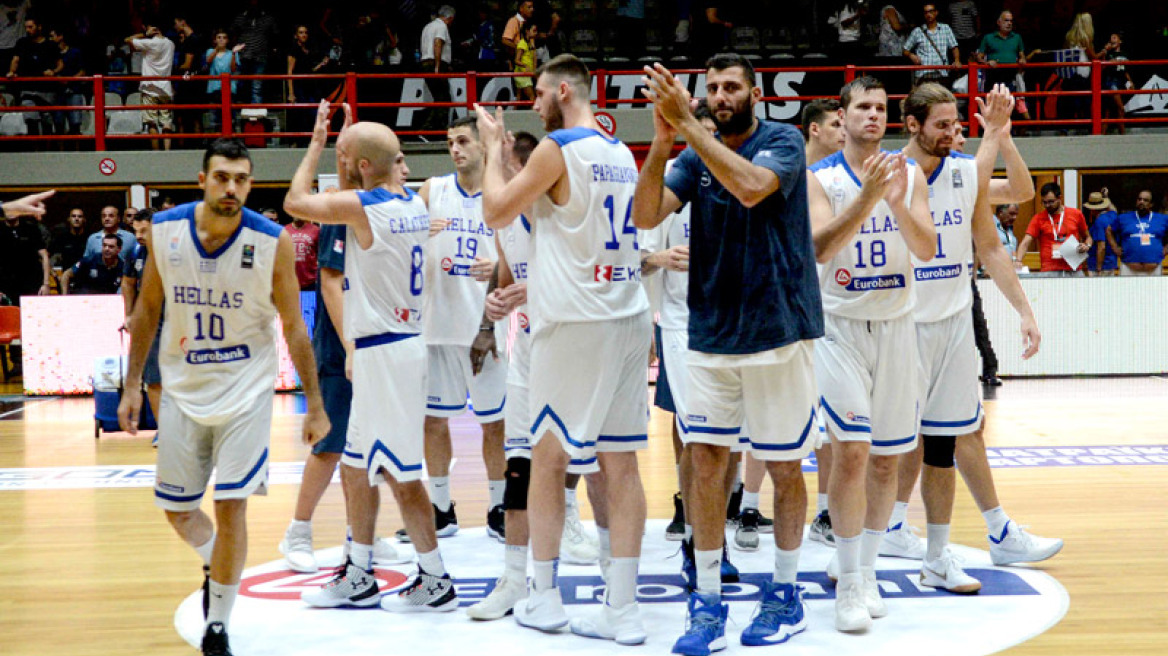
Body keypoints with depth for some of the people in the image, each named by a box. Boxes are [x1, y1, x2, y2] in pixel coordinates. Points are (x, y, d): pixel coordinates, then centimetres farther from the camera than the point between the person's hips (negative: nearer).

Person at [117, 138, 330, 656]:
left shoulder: (272, 242, -14)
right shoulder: (166, 229, -7)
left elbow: (293, 327, -5)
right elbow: (147, 310, 6)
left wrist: (314, 404, -5)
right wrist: (132, 386, 5)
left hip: (245, 391, -3)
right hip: (182, 390, 3)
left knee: (231, 507, -7)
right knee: (177, 511, 11)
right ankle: (214, 565, 45)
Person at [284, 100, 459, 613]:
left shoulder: (362, 205, -16)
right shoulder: (413, 202, 10)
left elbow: (295, 202, -6)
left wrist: (317, 143, 3)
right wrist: (343, 144, 22)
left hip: (384, 352, -10)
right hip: (397, 344, 10)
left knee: (401, 472, -2)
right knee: (358, 466, 17)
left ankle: (436, 581, 6)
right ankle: (358, 577, 26)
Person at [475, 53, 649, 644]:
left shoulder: (558, 148, -9)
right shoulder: (622, 154, 14)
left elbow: (496, 212, -2)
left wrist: (494, 148, 10)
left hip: (574, 323, -7)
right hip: (629, 319, 7)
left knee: (548, 456, 6)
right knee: (620, 461, 4)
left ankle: (543, 599, 14)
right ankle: (622, 610, 4)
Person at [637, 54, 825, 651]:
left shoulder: (783, 141, -5)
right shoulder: (696, 155, 8)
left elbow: (751, 186, -27)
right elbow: (646, 216, -6)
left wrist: (687, 123, -26)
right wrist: (662, 139, -19)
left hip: (777, 329, -4)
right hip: (710, 333, 4)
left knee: (784, 467, 6)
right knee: (702, 461, 1)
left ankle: (785, 593, 22)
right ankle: (707, 600, 10)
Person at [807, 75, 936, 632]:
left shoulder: (909, 175, 4)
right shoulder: (820, 178, -4)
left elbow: (927, 250, -6)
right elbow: (820, 248, -19)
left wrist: (897, 202, -23)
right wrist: (867, 198, -30)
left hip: (895, 327, 4)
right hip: (839, 326, -3)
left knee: (886, 459, 8)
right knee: (850, 450, -13)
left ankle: (866, 569, 24)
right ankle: (848, 584, -4)